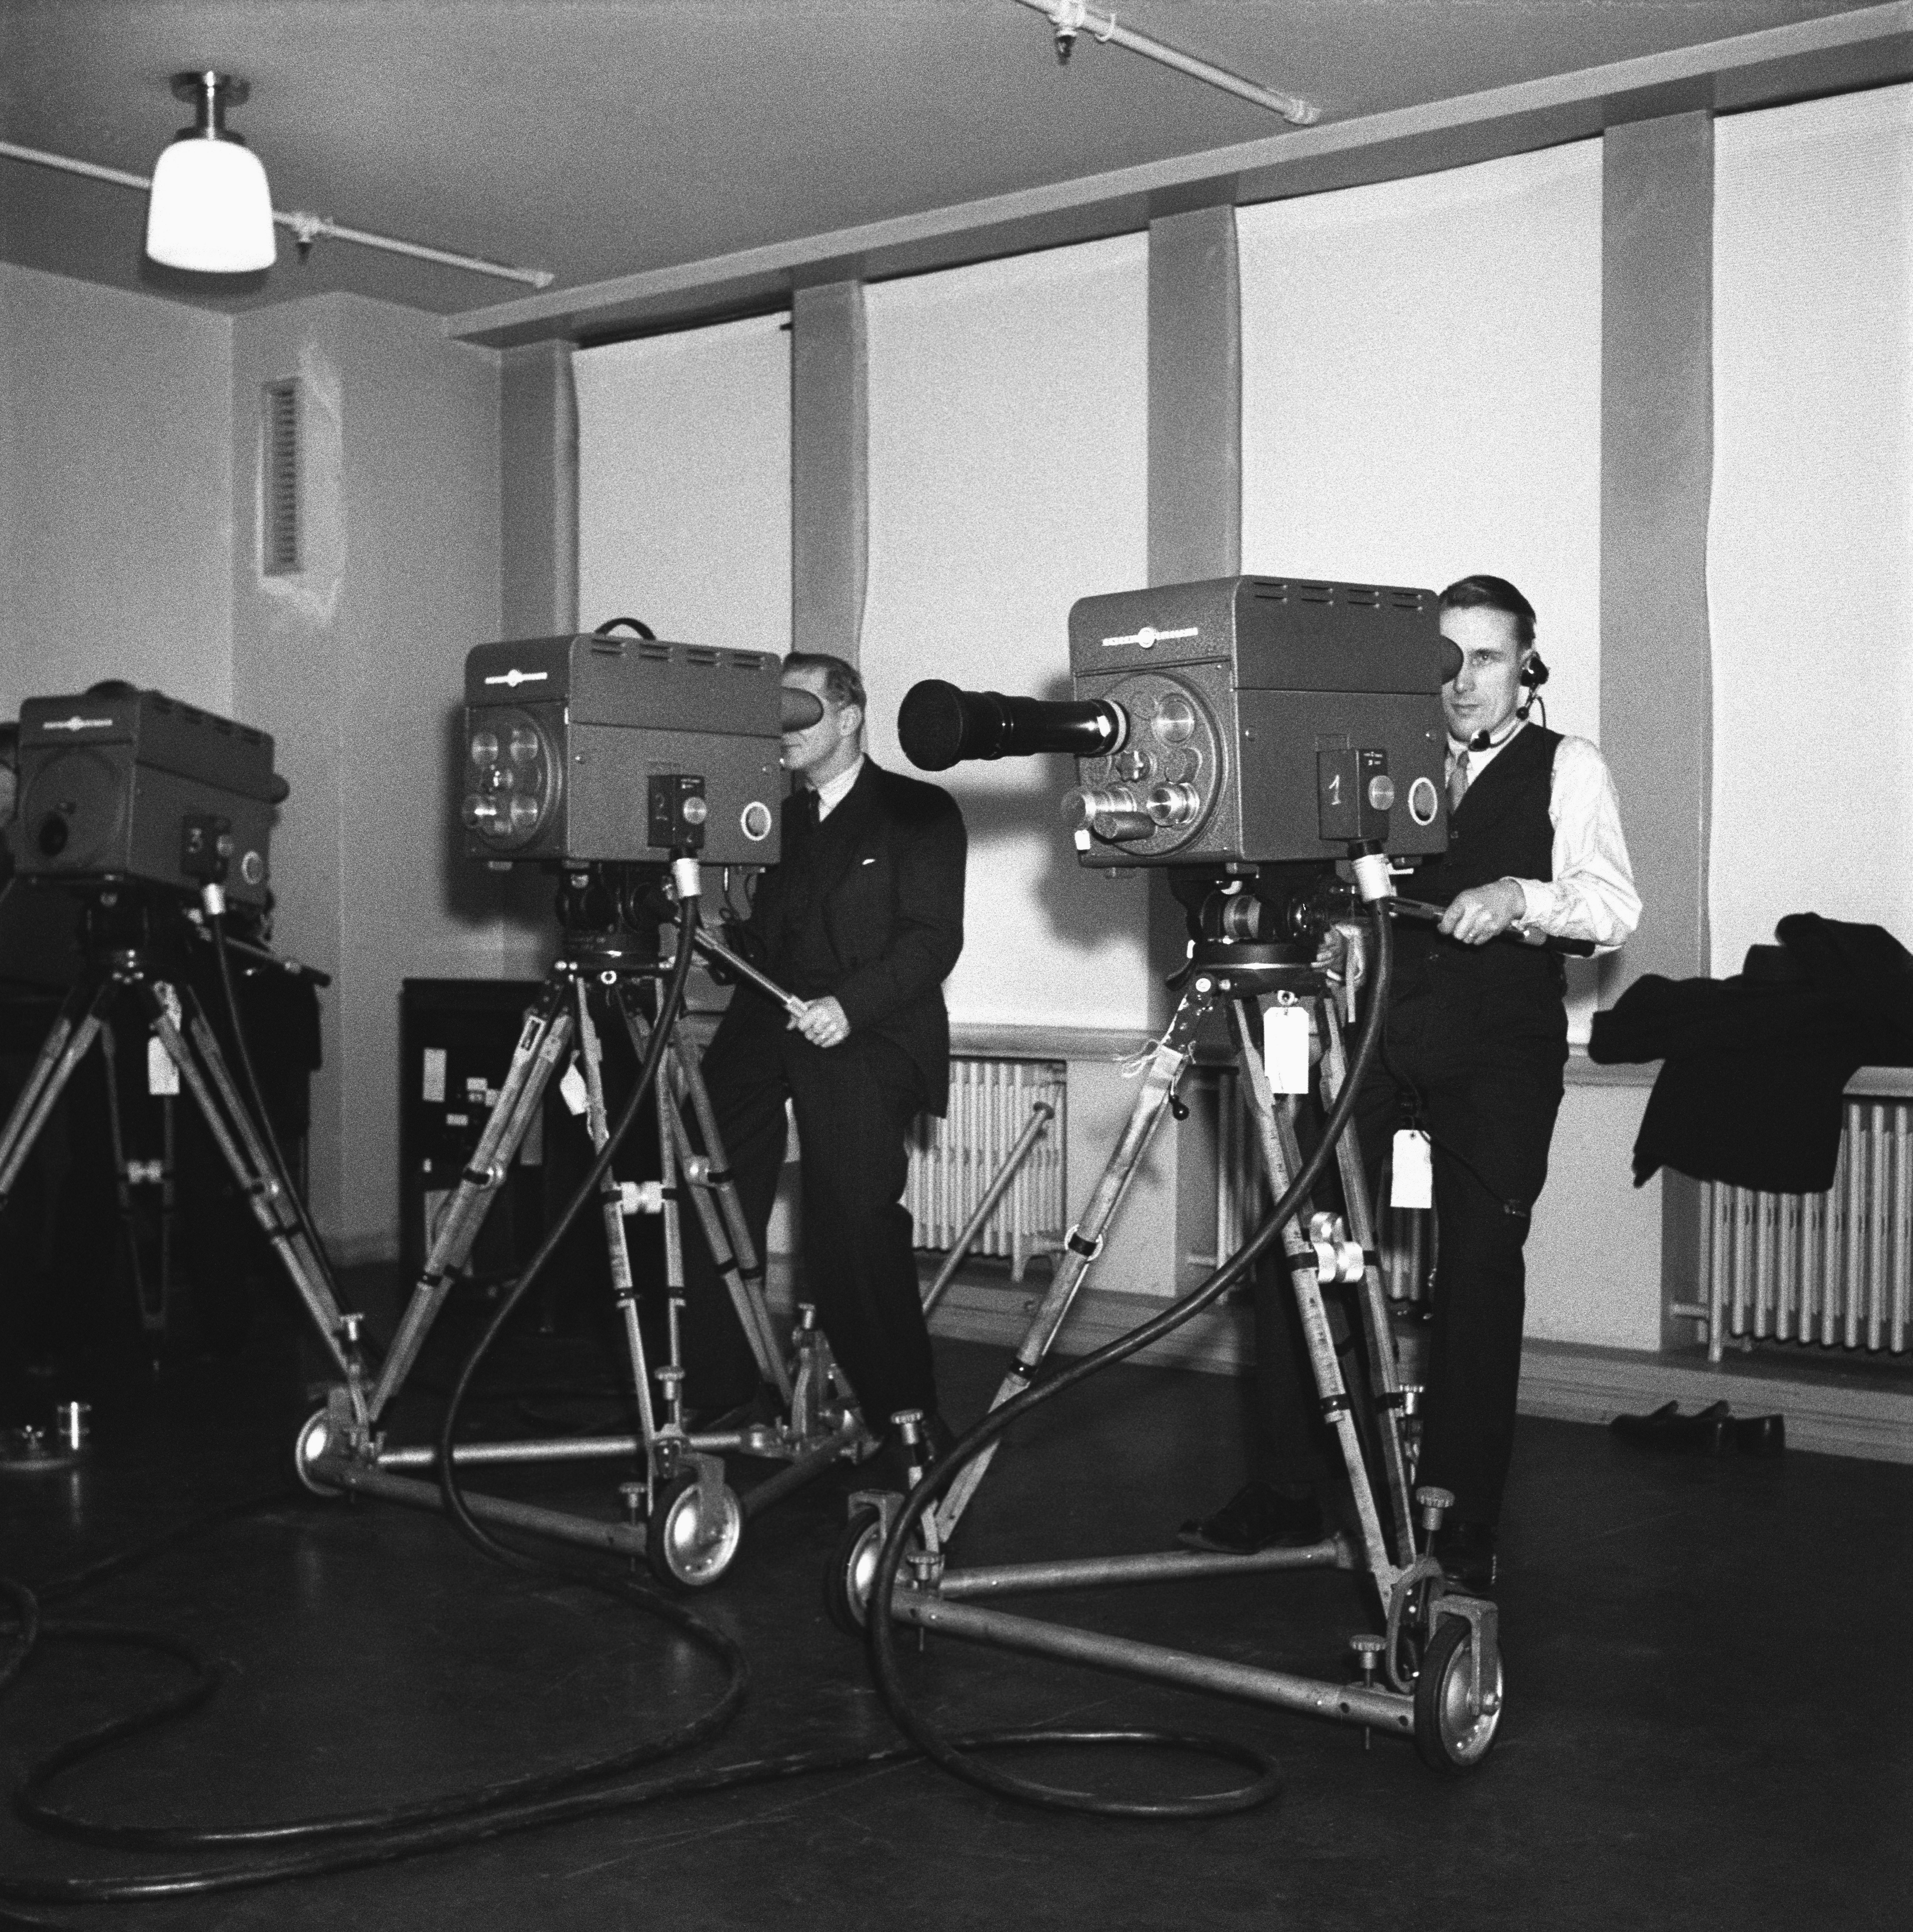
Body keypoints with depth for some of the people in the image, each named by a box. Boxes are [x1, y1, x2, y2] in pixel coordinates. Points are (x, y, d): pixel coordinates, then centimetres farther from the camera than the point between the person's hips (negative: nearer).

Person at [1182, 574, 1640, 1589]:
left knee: (1479, 1270, -6)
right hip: (1379, 1028, 3)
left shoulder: (1567, 769, 8)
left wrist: (1519, 896, -21)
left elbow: (1615, 911, -4)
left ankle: (1459, 1527, 5)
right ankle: (1283, 1493, 3)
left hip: (1500, 1049, -3)